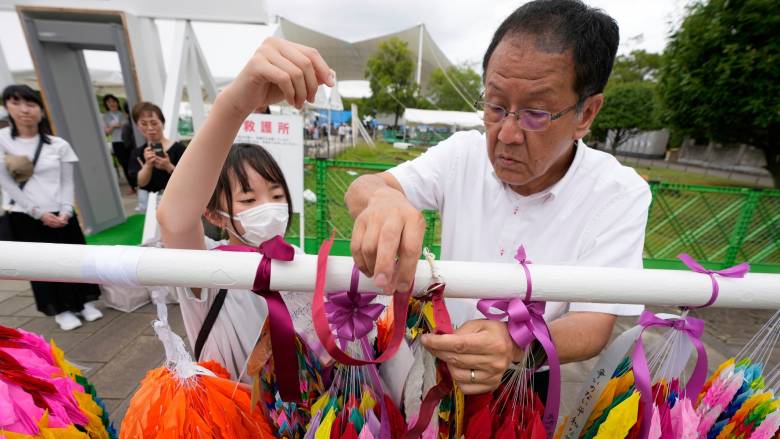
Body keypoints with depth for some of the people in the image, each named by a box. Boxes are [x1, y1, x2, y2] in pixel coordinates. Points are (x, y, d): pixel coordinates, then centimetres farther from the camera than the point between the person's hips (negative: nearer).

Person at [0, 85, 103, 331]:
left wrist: (66, 211, -12)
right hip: (24, 217, -1)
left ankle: (85, 303, 20)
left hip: (61, 214, 1)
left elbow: (67, 182, 2)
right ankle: (60, 311, 20)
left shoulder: (58, 145, 2)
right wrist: (39, 213, -12)